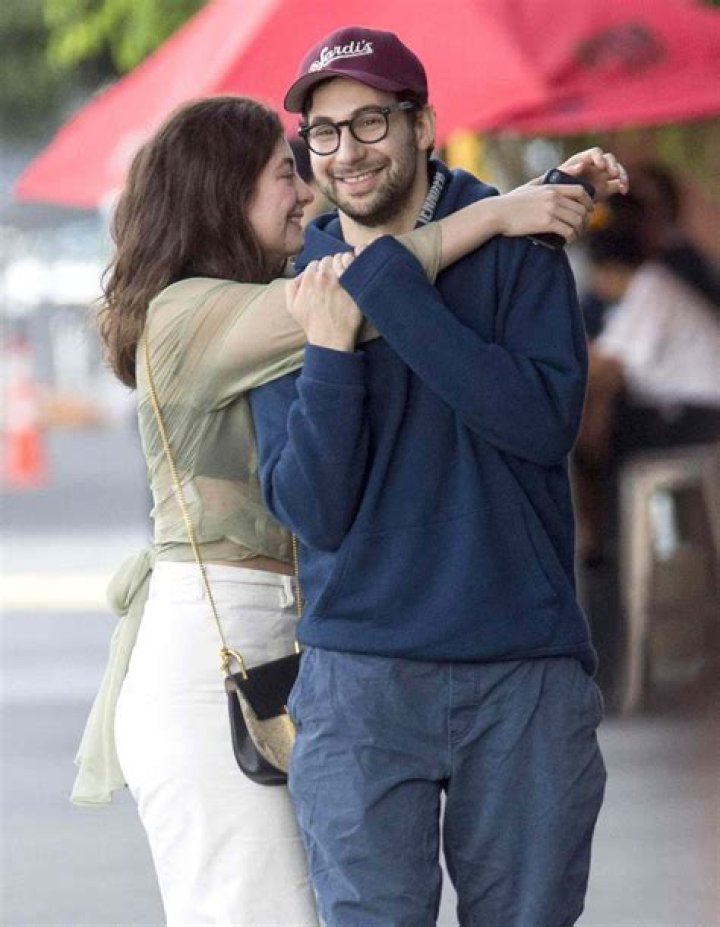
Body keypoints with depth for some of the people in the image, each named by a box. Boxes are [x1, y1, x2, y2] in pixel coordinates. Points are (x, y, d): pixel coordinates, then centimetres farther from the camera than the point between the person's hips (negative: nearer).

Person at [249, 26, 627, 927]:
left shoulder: (514, 249, 1)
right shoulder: (296, 298, 6)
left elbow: (546, 421, -15)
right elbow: (311, 512, -3)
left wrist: (386, 287, -15)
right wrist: (330, 350, -15)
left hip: (527, 677, 0)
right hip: (361, 677, 0)